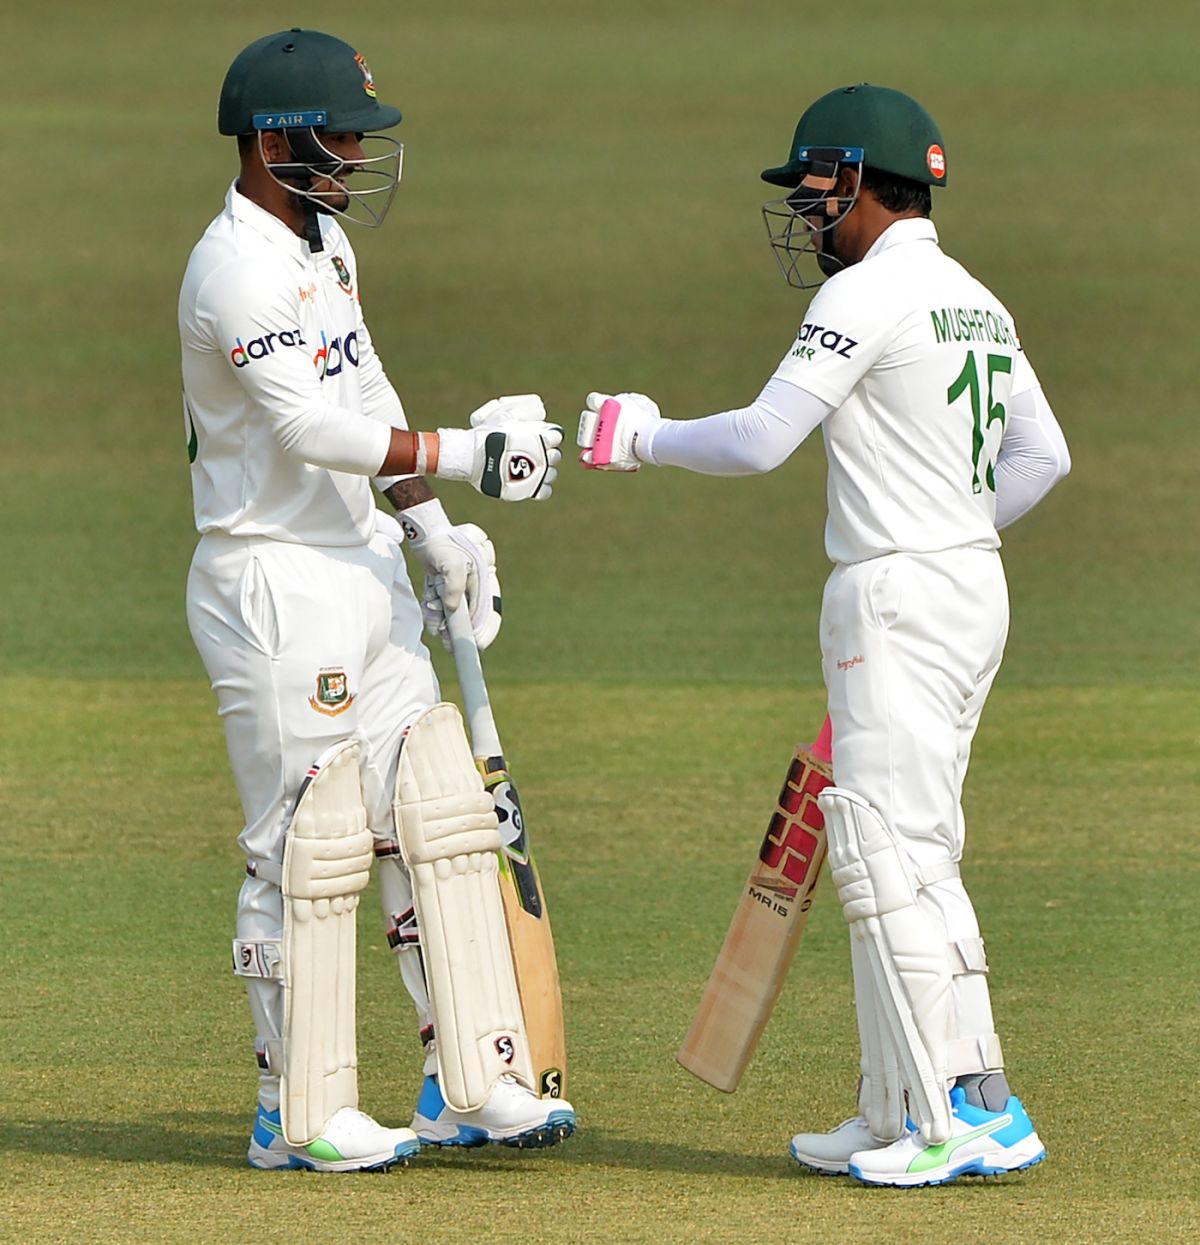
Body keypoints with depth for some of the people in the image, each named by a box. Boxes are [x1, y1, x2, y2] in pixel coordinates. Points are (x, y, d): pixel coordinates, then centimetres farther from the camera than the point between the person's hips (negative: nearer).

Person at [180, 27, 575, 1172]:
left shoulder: (325, 242, 13)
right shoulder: (238, 270, -18)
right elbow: (308, 427, -28)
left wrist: (431, 528, 15)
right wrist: (458, 455, -33)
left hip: (367, 573, 10)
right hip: (277, 588, -10)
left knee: (436, 818, 8)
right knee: (307, 848, -5)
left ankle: (470, 1084, 12)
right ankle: (299, 1116, 3)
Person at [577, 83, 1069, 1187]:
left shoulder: (869, 296, -13)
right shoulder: (976, 303, 15)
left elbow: (759, 440, -15)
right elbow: (1041, 454, 20)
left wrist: (645, 436, 1)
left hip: (897, 598, -10)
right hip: (973, 587, 10)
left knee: (890, 859, -8)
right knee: (901, 856, 13)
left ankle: (971, 1110, -11)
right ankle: (896, 1114, 13)